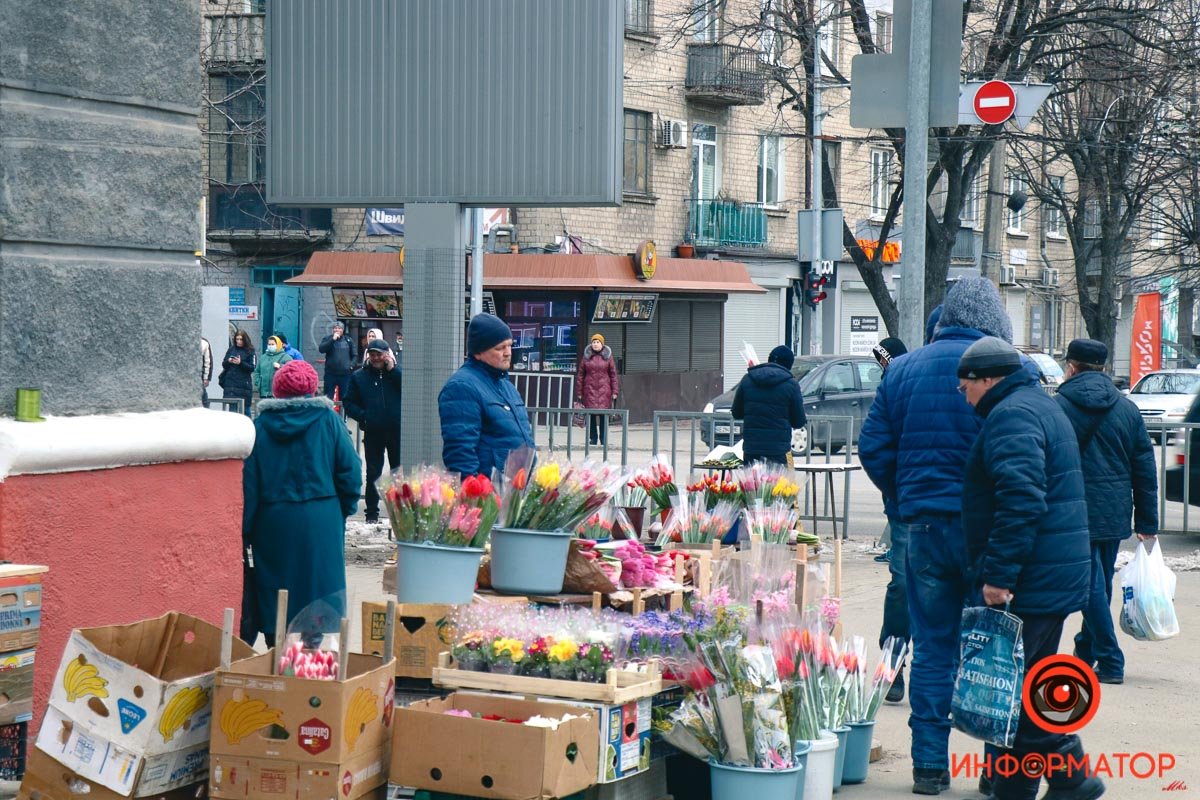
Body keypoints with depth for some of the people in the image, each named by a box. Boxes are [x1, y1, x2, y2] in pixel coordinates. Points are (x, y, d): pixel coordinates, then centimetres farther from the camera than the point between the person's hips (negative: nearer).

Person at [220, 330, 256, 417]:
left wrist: (241, 363, -18)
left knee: (245, 409, 0)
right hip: (230, 383, 3)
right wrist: (228, 361, -9)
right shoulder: (231, 349, 11)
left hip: (244, 385, -3)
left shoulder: (250, 351, 1)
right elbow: (223, 364, 13)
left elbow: (252, 368, -5)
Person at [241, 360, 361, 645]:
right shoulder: (327, 420, -3)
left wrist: (246, 531, 3)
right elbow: (350, 471, -4)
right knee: (322, 592, 6)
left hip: (273, 524, 1)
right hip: (321, 523, -1)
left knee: (274, 597, 9)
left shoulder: (260, 426, 0)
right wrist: (344, 510, 10)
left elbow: (248, 482, -1)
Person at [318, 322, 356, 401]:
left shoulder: (348, 340, 10)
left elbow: (353, 355, 17)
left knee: (344, 397, 6)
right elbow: (321, 349, -13)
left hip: (345, 374, 2)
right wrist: (333, 339, -17)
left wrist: (352, 365, 0)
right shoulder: (328, 339, 5)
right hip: (331, 373, -2)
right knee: (328, 397, -1)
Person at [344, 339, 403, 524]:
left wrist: (392, 370, -13)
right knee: (373, 473, 7)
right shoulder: (359, 376, 6)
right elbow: (349, 403, 6)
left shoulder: (396, 372, 4)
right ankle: (372, 512, 14)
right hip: (373, 433, 1)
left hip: (397, 431, -1)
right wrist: (362, 416, -10)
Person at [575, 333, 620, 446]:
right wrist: (579, 393, 4)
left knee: (604, 415, -3)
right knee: (591, 416, 1)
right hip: (589, 390, 1)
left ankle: (604, 440, 2)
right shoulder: (586, 357, 7)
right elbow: (580, 375, 8)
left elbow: (613, 375, 4)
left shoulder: (608, 357, 5)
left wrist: (614, 392, -2)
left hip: (604, 390, -1)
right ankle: (593, 439, 9)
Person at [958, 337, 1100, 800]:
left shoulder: (1011, 415, -14)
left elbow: (1021, 501, -26)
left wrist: (998, 574, -25)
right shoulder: (1041, 406, 20)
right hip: (1058, 578, 11)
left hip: (1028, 584, -11)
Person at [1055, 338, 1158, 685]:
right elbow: (1145, 469, 7)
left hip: (1078, 512, -5)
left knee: (1092, 587, -1)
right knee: (1100, 585, 16)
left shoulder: (1059, 406, -8)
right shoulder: (1127, 408, 7)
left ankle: (1110, 662, -2)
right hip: (1115, 513, 5)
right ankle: (1086, 652, 28)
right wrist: (1147, 523, 11)